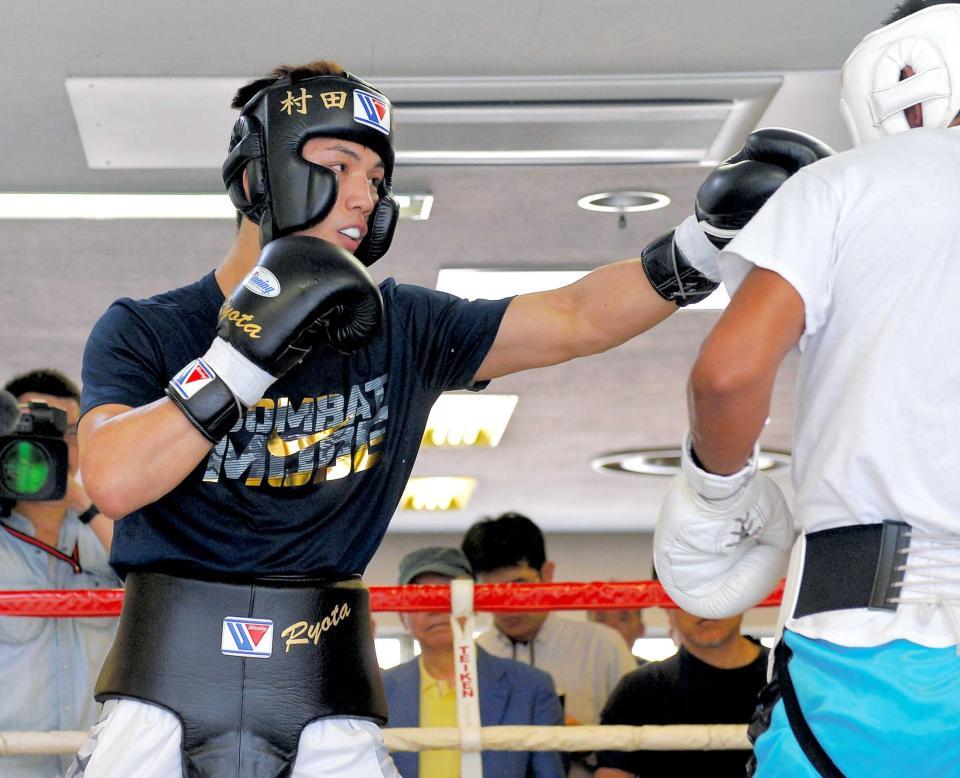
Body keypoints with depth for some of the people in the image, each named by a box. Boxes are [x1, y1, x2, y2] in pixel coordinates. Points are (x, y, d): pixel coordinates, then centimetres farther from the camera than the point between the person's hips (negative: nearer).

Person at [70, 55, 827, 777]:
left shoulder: (402, 330, 7)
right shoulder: (143, 332, 1)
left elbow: (577, 319, 2)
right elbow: (113, 480, -16)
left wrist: (709, 239, -11)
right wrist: (247, 354, -19)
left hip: (323, 697, 2)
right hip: (168, 675, -2)